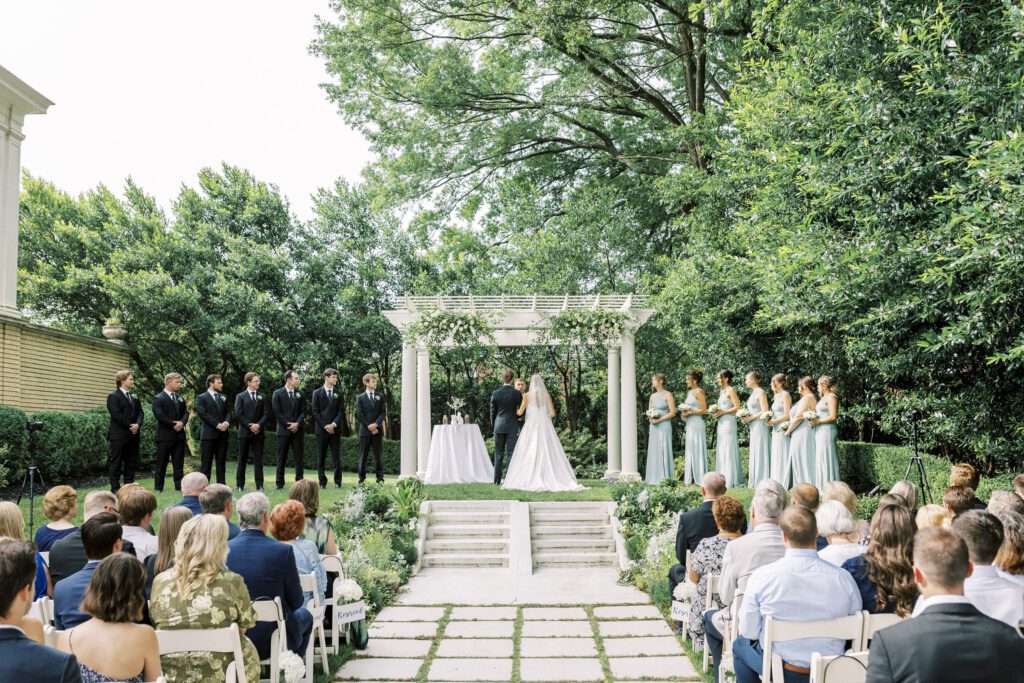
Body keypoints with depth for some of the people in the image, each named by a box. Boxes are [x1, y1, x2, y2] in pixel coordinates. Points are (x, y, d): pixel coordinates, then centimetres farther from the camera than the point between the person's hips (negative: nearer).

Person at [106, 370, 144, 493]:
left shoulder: (134, 396, 17)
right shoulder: (114, 396, -5)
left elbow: (140, 412, 11)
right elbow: (116, 414, -14)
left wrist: (138, 424, -8)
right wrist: (130, 426, -15)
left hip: (133, 434, 7)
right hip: (119, 435, -7)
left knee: (131, 462, 8)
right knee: (116, 462, -2)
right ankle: (115, 488, 1)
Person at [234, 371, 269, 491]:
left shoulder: (262, 397, 11)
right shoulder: (240, 396, 3)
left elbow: (266, 414, 5)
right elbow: (238, 414, -5)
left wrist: (258, 425, -12)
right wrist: (250, 426, -12)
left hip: (258, 432, 2)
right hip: (244, 432, -2)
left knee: (258, 459, 0)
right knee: (242, 459, 4)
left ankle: (259, 485, 1)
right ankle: (240, 484, 10)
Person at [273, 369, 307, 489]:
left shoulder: (300, 394, 9)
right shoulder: (278, 394, 0)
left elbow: (303, 411, 6)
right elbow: (277, 412, -5)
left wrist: (297, 424, -10)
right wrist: (288, 425, -11)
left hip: (297, 430, 3)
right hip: (283, 430, -2)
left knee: (298, 457, 2)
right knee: (282, 457, 2)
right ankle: (280, 484, 6)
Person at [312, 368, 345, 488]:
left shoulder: (338, 394, 9)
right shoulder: (317, 393, 3)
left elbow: (341, 411, 4)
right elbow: (315, 412, -2)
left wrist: (333, 424, -10)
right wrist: (325, 426, -10)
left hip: (335, 429, 1)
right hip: (321, 429, -1)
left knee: (336, 457, 0)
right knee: (321, 458, 1)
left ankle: (337, 482, 5)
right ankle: (322, 482, 7)